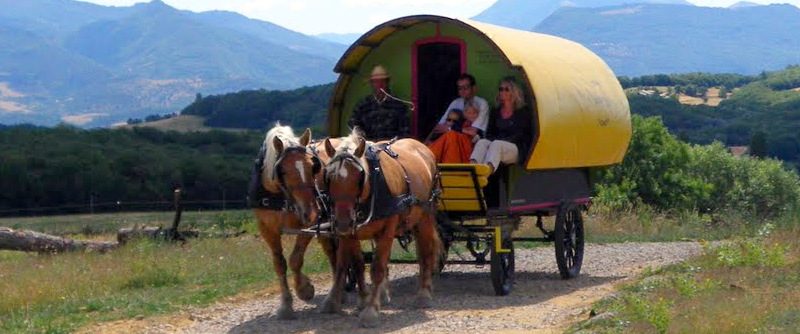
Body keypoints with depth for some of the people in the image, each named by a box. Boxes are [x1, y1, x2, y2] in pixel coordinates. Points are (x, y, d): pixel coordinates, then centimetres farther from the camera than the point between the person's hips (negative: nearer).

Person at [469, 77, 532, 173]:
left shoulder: (523, 112, 7)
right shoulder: (495, 112, 21)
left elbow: (520, 135, -2)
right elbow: (489, 133, 15)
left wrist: (503, 140, -13)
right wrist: (493, 140, -7)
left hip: (515, 148, -4)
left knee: (496, 144, -38)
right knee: (482, 142, -30)